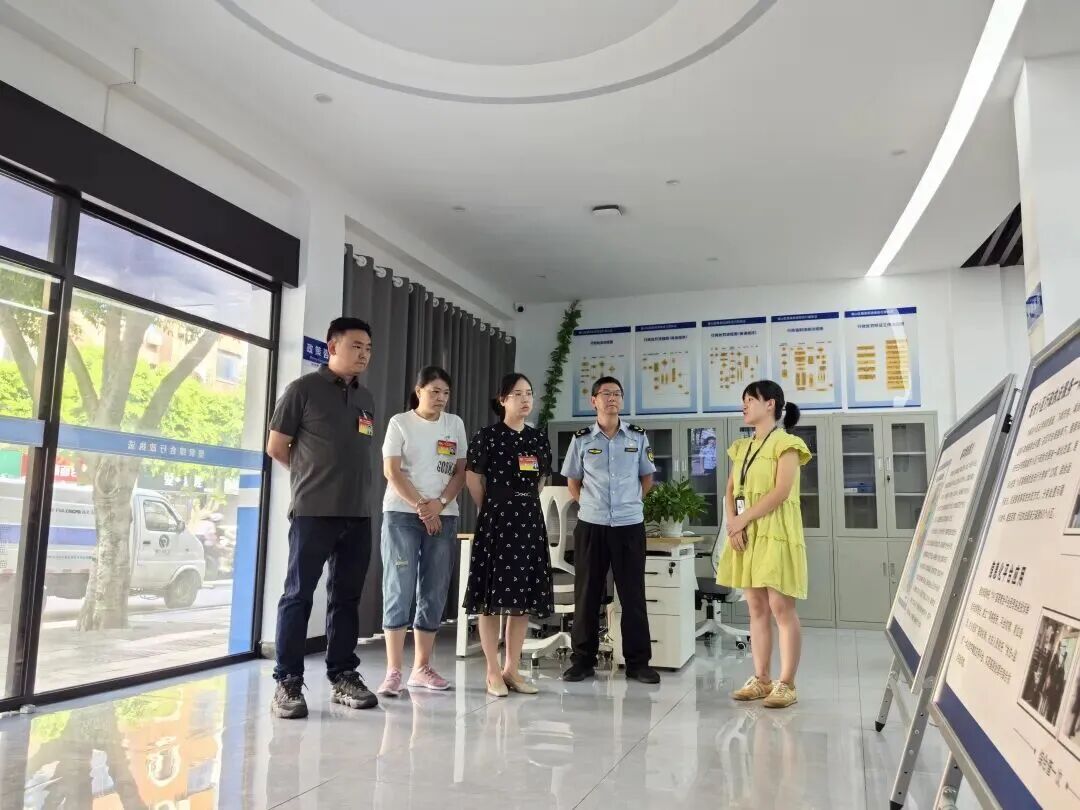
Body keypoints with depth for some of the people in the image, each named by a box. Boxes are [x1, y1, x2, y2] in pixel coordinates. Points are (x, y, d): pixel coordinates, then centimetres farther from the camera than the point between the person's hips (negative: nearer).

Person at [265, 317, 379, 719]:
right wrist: (312, 475, 11)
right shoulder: (304, 389, -2)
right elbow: (276, 447, 1)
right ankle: (288, 682, 7)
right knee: (298, 595, 0)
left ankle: (343, 676, 20)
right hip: (313, 511, -5)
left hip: (358, 513, 6)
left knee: (346, 597, 10)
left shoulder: (367, 399, 15)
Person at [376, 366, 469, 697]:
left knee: (434, 594, 5)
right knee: (399, 591, -7)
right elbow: (392, 472, -4)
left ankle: (421, 668, 14)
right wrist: (420, 506, -13)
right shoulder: (399, 422, 2)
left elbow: (460, 472, 7)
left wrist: (438, 504, -9)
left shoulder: (455, 424, 11)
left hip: (444, 517, 4)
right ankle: (393, 672, -4)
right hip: (402, 515, -3)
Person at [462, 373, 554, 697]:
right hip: (496, 521, -5)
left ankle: (512, 669, 17)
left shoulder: (539, 438, 10)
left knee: (525, 596, 7)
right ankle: (493, 672, 7)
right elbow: (473, 479, -2)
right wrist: (494, 510, 6)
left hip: (530, 521, 5)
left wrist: (525, 505, 13)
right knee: (493, 596, -2)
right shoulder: (487, 435, -5)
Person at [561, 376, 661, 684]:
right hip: (591, 525, 0)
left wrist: (629, 503, 8)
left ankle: (638, 662, 14)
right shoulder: (581, 439, 2)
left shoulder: (638, 437, 3)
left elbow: (647, 478, 13)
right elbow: (573, 482, 11)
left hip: (630, 525, 0)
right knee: (587, 594, 6)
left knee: (633, 594, 4)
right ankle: (583, 660, 16)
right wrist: (590, 506, 5)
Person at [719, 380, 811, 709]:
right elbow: (731, 492, 13)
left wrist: (743, 519, -14)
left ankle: (786, 683, 0)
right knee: (756, 608, 8)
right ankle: (761, 678, 14)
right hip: (747, 535, 7)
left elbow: (781, 491, -15)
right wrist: (732, 524, -5)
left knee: (781, 608, -6)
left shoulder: (786, 444, -4)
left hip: (776, 534, -7)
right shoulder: (741, 448, 17)